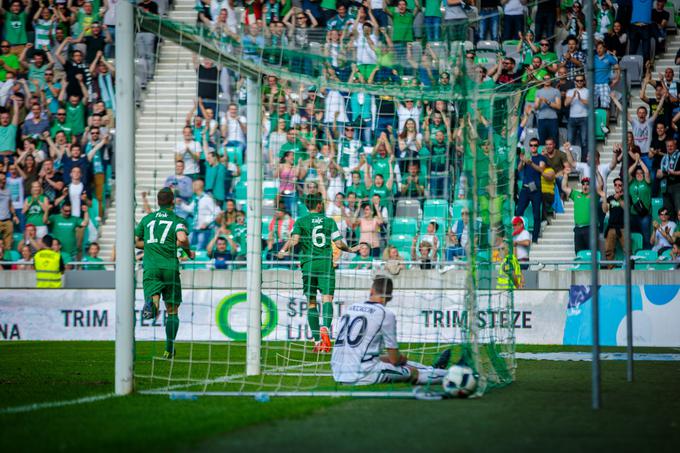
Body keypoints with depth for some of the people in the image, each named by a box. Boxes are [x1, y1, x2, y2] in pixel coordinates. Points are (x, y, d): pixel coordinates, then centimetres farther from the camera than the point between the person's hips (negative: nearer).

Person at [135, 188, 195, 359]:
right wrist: (188, 252, 4)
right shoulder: (177, 220, 4)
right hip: (170, 267, -1)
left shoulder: (147, 219, 16)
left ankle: (151, 304, -50)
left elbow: (135, 242, 20)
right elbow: (182, 238, -15)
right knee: (172, 311, 10)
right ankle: (169, 349, 8)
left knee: (153, 298, -12)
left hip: (150, 267, 1)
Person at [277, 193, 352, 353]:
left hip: (308, 264, 0)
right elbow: (339, 244, 4)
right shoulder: (329, 221, 8)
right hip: (326, 264, 0)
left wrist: (283, 251, -1)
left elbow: (294, 239, -11)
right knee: (327, 298, -8)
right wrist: (349, 249, 22)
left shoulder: (301, 222, 5)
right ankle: (325, 327, -37)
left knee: (311, 302, 7)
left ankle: (317, 341, 5)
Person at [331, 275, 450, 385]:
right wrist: (403, 358, 21)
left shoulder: (350, 308, 13)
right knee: (413, 372, 11)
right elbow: (394, 359, -4)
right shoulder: (386, 314, -6)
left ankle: (432, 369, 41)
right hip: (362, 377, -7)